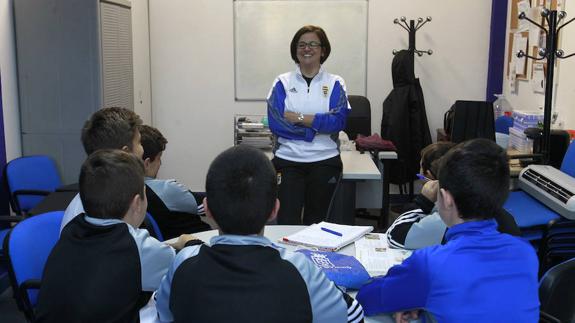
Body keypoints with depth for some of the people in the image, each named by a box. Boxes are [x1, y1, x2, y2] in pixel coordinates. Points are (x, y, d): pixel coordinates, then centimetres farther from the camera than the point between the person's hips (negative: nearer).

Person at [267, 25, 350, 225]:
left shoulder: (335, 84, 5)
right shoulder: (283, 83, 4)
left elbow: (338, 120, -11)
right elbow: (275, 123, -8)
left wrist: (297, 118, -14)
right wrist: (316, 127, -11)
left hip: (325, 162, 1)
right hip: (288, 161, -1)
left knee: (315, 222, 12)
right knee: (287, 223, -6)